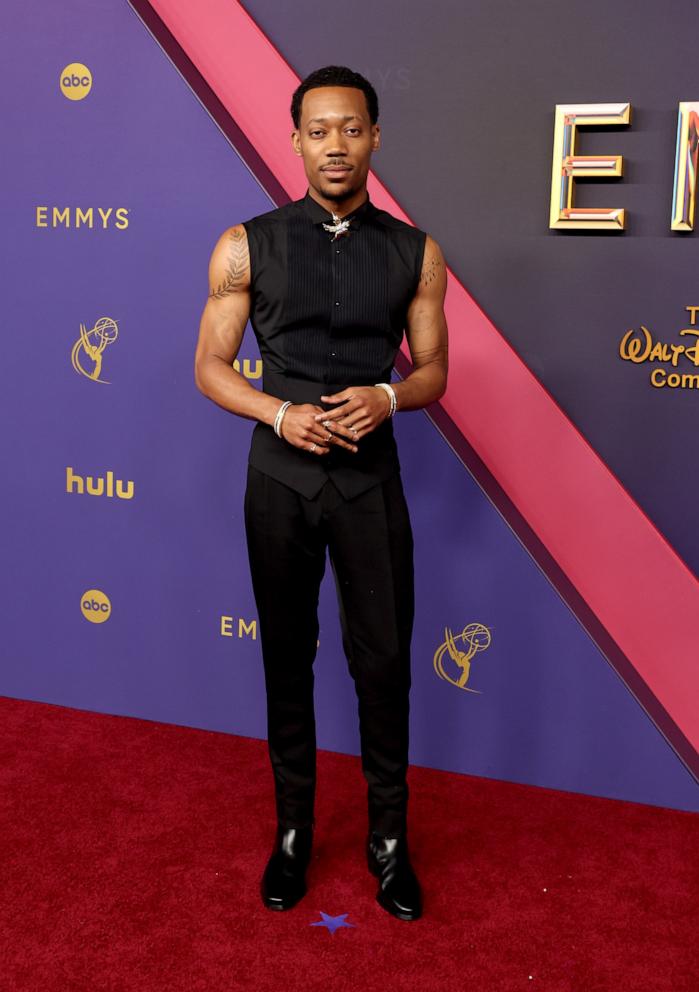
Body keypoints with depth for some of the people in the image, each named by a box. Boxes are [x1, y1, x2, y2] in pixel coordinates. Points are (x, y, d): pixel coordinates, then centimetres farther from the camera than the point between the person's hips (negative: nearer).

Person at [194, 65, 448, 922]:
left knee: (383, 662, 6)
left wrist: (387, 398, -15)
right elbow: (210, 367, 1)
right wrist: (282, 415, -17)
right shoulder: (246, 247, -2)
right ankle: (293, 830, 29)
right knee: (287, 660, 11)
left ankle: (389, 836, 25)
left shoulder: (415, 253, 2)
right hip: (280, 480, 0)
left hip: (370, 481, 1)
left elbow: (433, 370, 7)